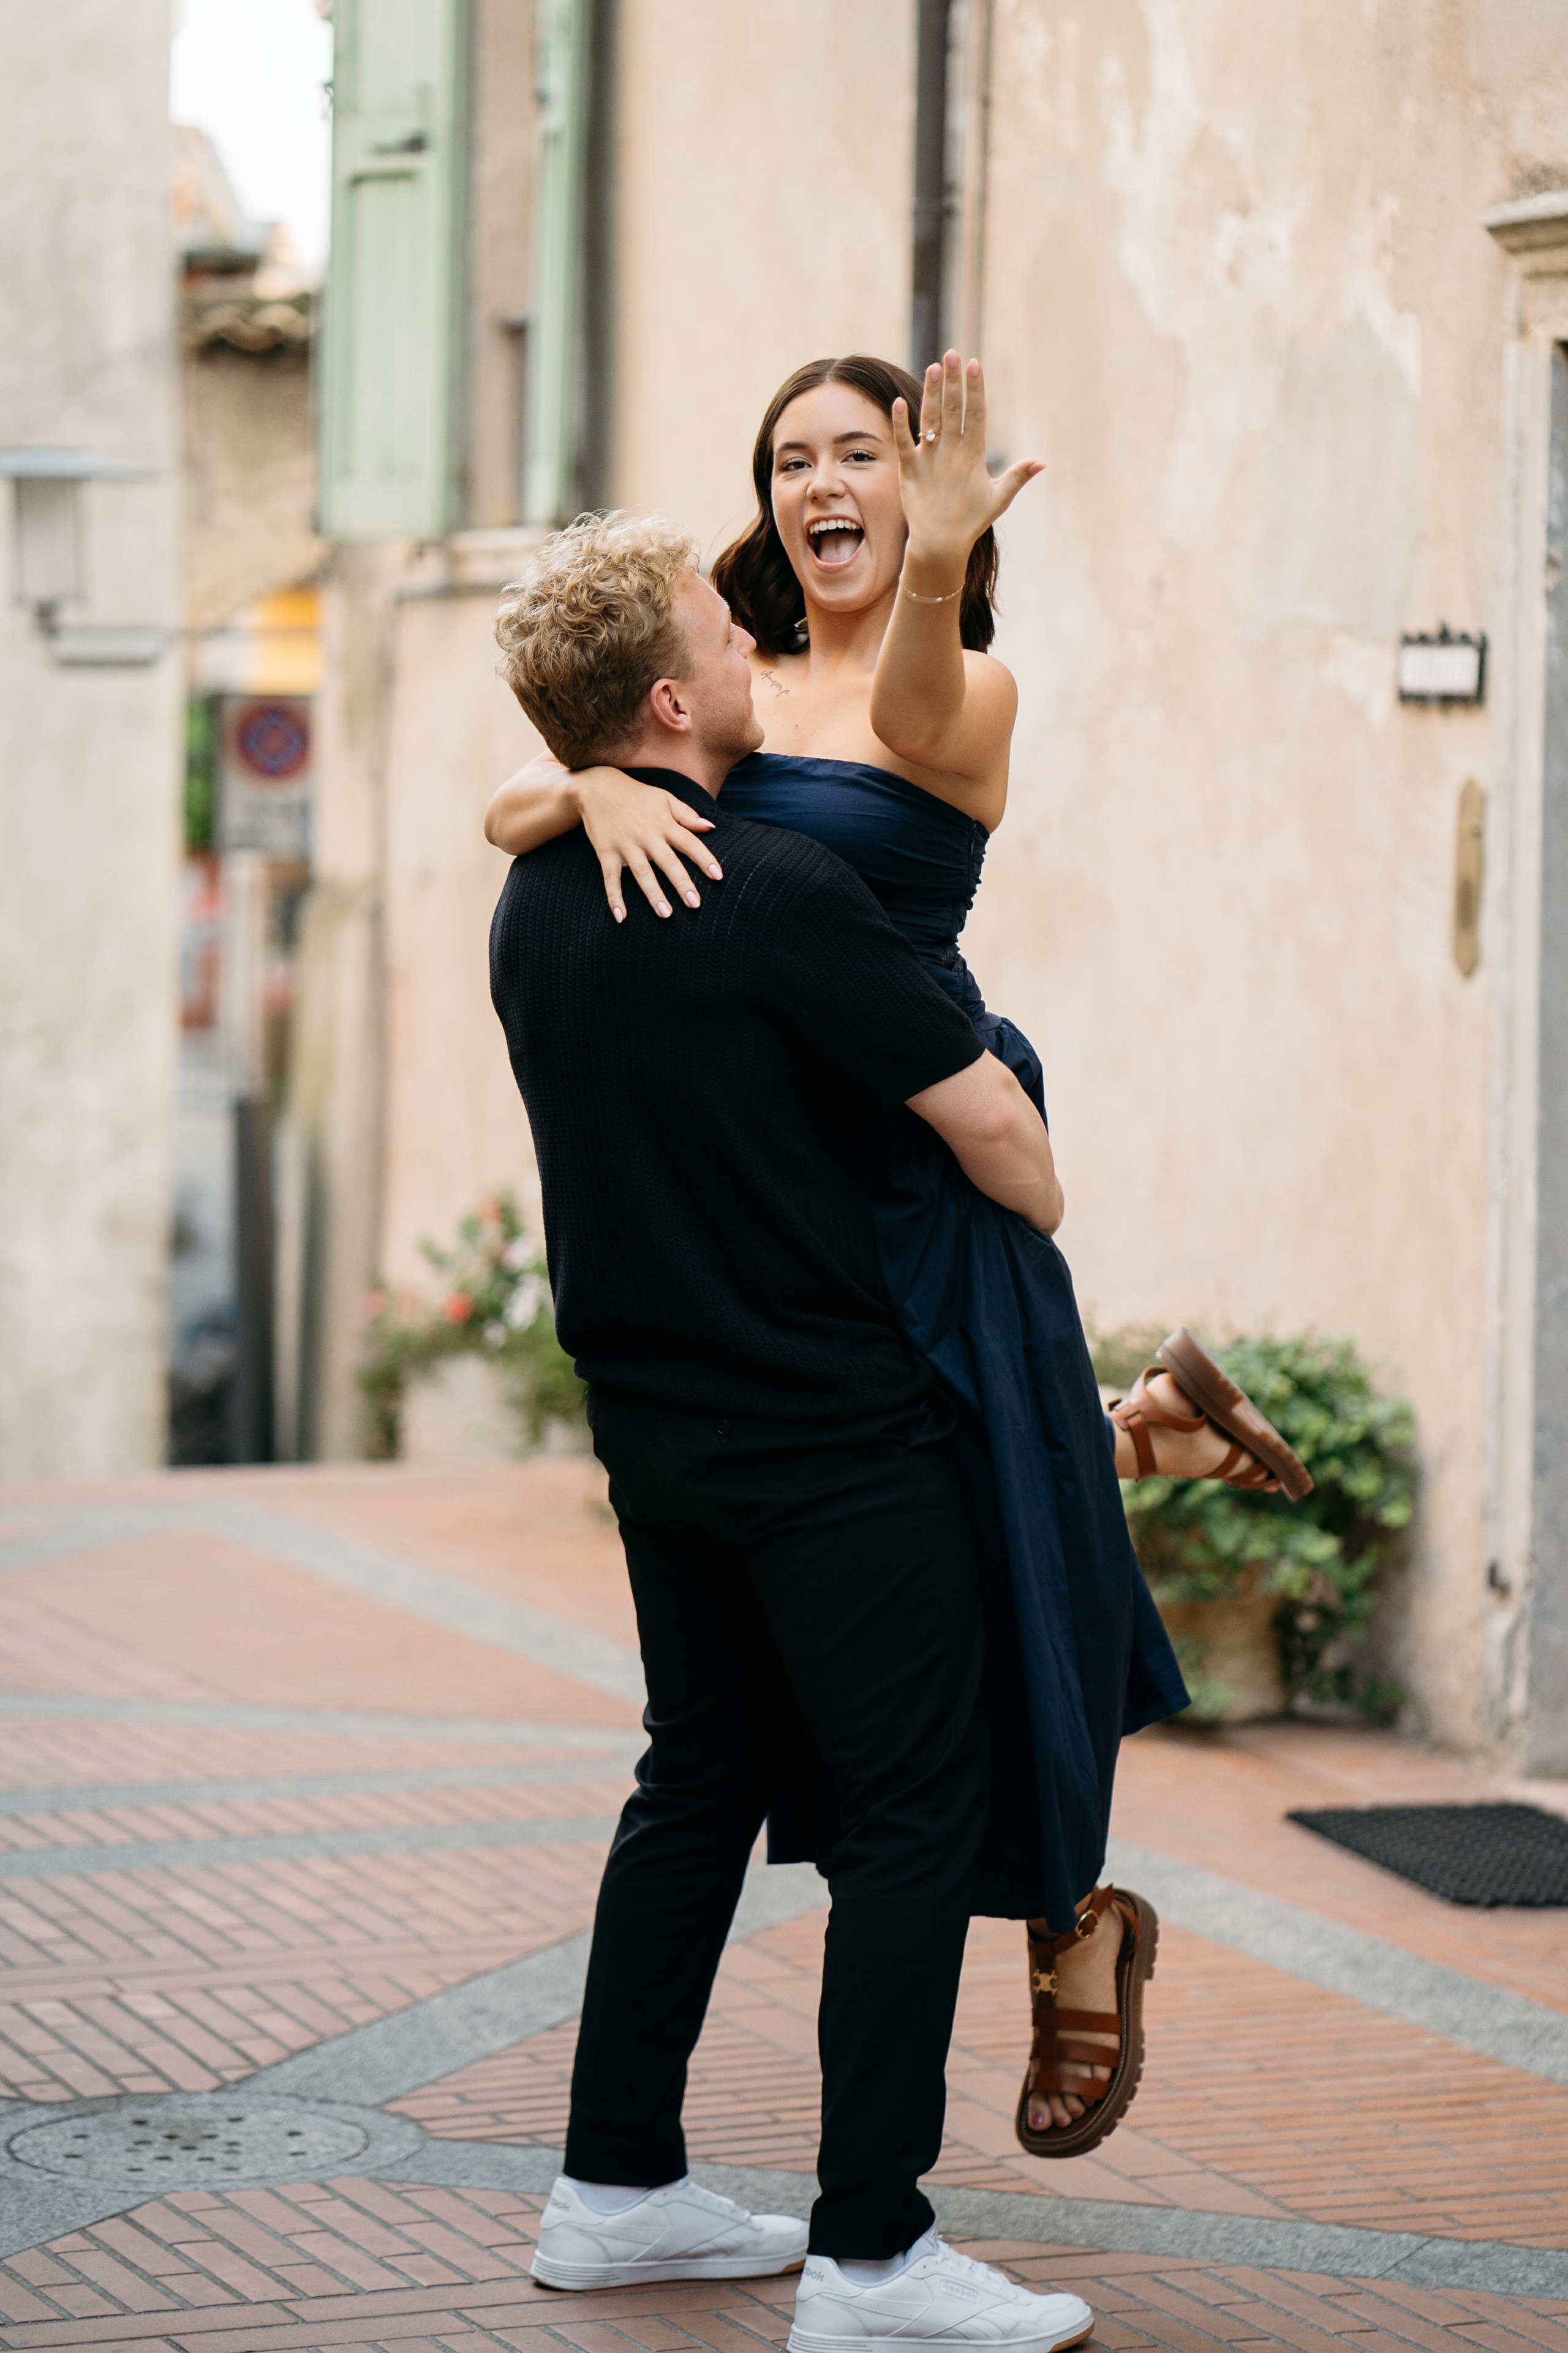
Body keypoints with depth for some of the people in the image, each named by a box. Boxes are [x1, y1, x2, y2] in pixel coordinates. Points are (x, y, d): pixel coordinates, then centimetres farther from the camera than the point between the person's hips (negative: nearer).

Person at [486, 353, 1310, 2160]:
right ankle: (1149, 1424, 39)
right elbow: (506, 809, -2)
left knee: (974, 1555, -1)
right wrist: (602, 785, -25)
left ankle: (1079, 1935, 21)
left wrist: (936, 573, -50)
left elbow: (912, 724, -30)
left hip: (924, 1169, -5)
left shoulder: (969, 690, -4)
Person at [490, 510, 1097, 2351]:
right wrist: (1047, 1228, 4)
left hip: (655, 1416, 8)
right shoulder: (776, 893, -19)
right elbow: (988, 1118, -16)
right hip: (831, 1425, -8)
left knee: (704, 1773, 17)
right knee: (911, 1801, -3)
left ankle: (616, 2190, 21)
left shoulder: (533, 903, 6)